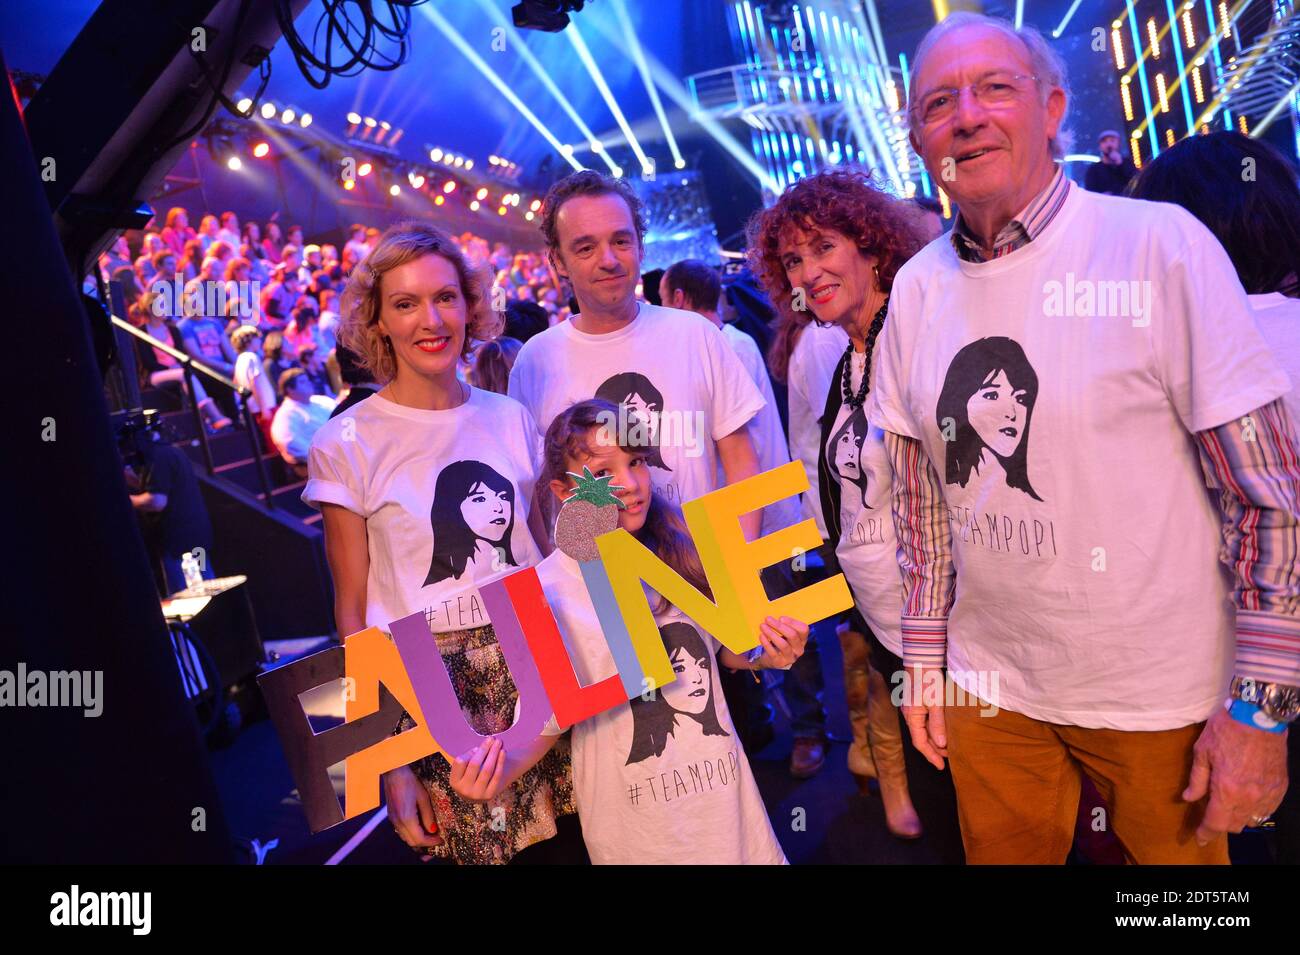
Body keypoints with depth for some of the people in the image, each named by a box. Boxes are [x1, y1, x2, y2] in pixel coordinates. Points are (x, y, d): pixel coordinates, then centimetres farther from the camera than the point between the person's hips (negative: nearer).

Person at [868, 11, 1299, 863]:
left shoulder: (1161, 245, -13)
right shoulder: (916, 287, 0)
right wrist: (924, 658, 7)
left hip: (1160, 698, -3)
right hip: (990, 689, 4)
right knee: (1004, 851, 20)